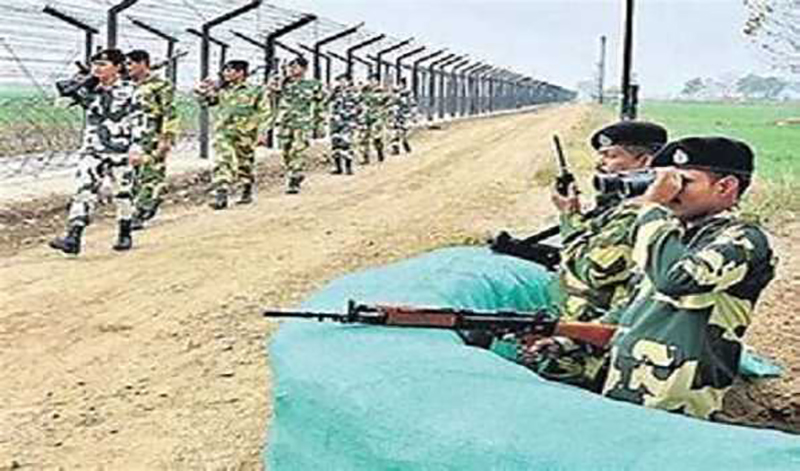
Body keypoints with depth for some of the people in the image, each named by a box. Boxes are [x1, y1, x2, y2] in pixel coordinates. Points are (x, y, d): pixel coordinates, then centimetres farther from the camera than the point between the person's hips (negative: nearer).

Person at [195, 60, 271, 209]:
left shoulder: (254, 91, -4)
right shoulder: (222, 90, 8)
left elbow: (264, 111, -3)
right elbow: (202, 96, 16)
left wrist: (248, 124, -11)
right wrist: (214, 84, 3)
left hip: (244, 135, -2)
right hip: (223, 134, 2)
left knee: (245, 165, 12)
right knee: (222, 164, -10)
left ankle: (247, 194, 31)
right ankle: (221, 196, -14)